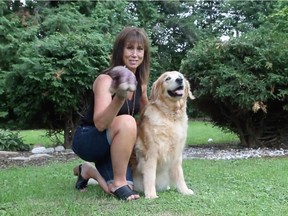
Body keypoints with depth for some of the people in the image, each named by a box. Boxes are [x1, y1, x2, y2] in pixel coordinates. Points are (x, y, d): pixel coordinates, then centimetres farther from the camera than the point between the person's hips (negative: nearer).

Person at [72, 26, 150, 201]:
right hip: (88, 139, -7)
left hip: (111, 144, 7)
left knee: (117, 190, -13)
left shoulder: (140, 82, -1)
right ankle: (118, 182, -20)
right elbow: (100, 124, -35)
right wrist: (119, 98, -49)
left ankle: (89, 171, 17)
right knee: (126, 122, -35)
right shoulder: (106, 80, -22)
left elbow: (146, 114, 18)